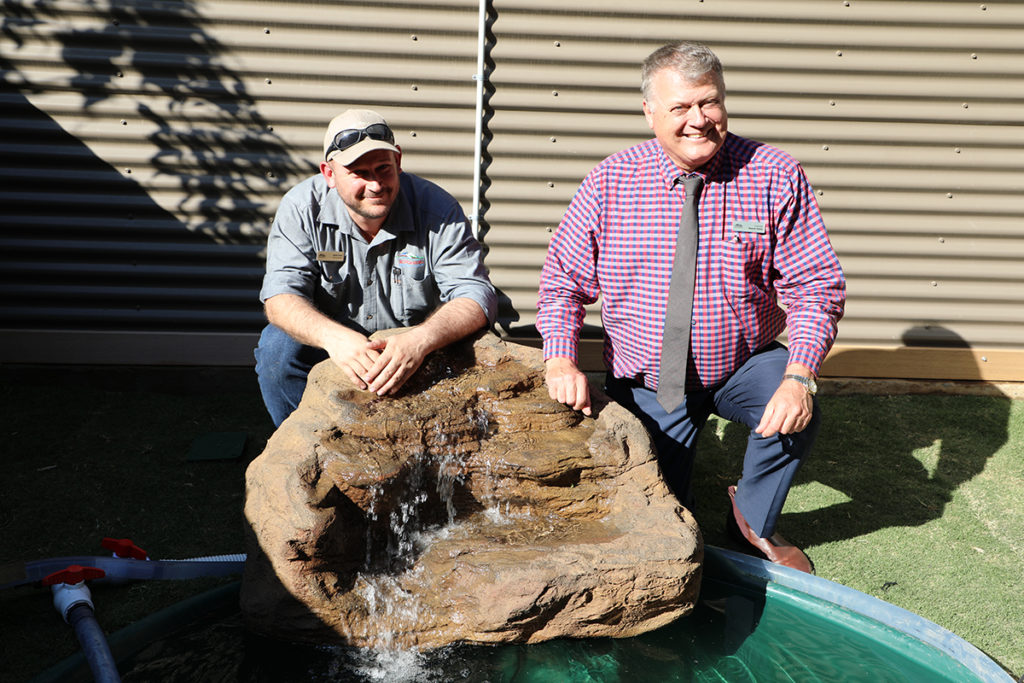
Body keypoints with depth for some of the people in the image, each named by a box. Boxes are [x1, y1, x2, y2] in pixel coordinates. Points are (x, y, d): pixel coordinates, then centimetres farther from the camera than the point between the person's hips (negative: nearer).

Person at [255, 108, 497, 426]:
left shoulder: (436, 208, -16)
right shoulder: (302, 206, -13)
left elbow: (476, 296, -23)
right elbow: (281, 296, -20)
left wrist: (420, 340, -45)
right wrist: (333, 337, -43)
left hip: (413, 351, 0)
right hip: (333, 350, 1)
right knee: (277, 347, -26)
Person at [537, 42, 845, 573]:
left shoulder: (774, 176, -12)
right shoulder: (609, 183, -10)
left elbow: (816, 284, -13)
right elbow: (563, 279, -6)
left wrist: (799, 376, -29)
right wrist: (560, 360, -23)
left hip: (744, 365, 0)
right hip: (645, 384, 1)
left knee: (796, 407, -32)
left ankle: (753, 520, 0)